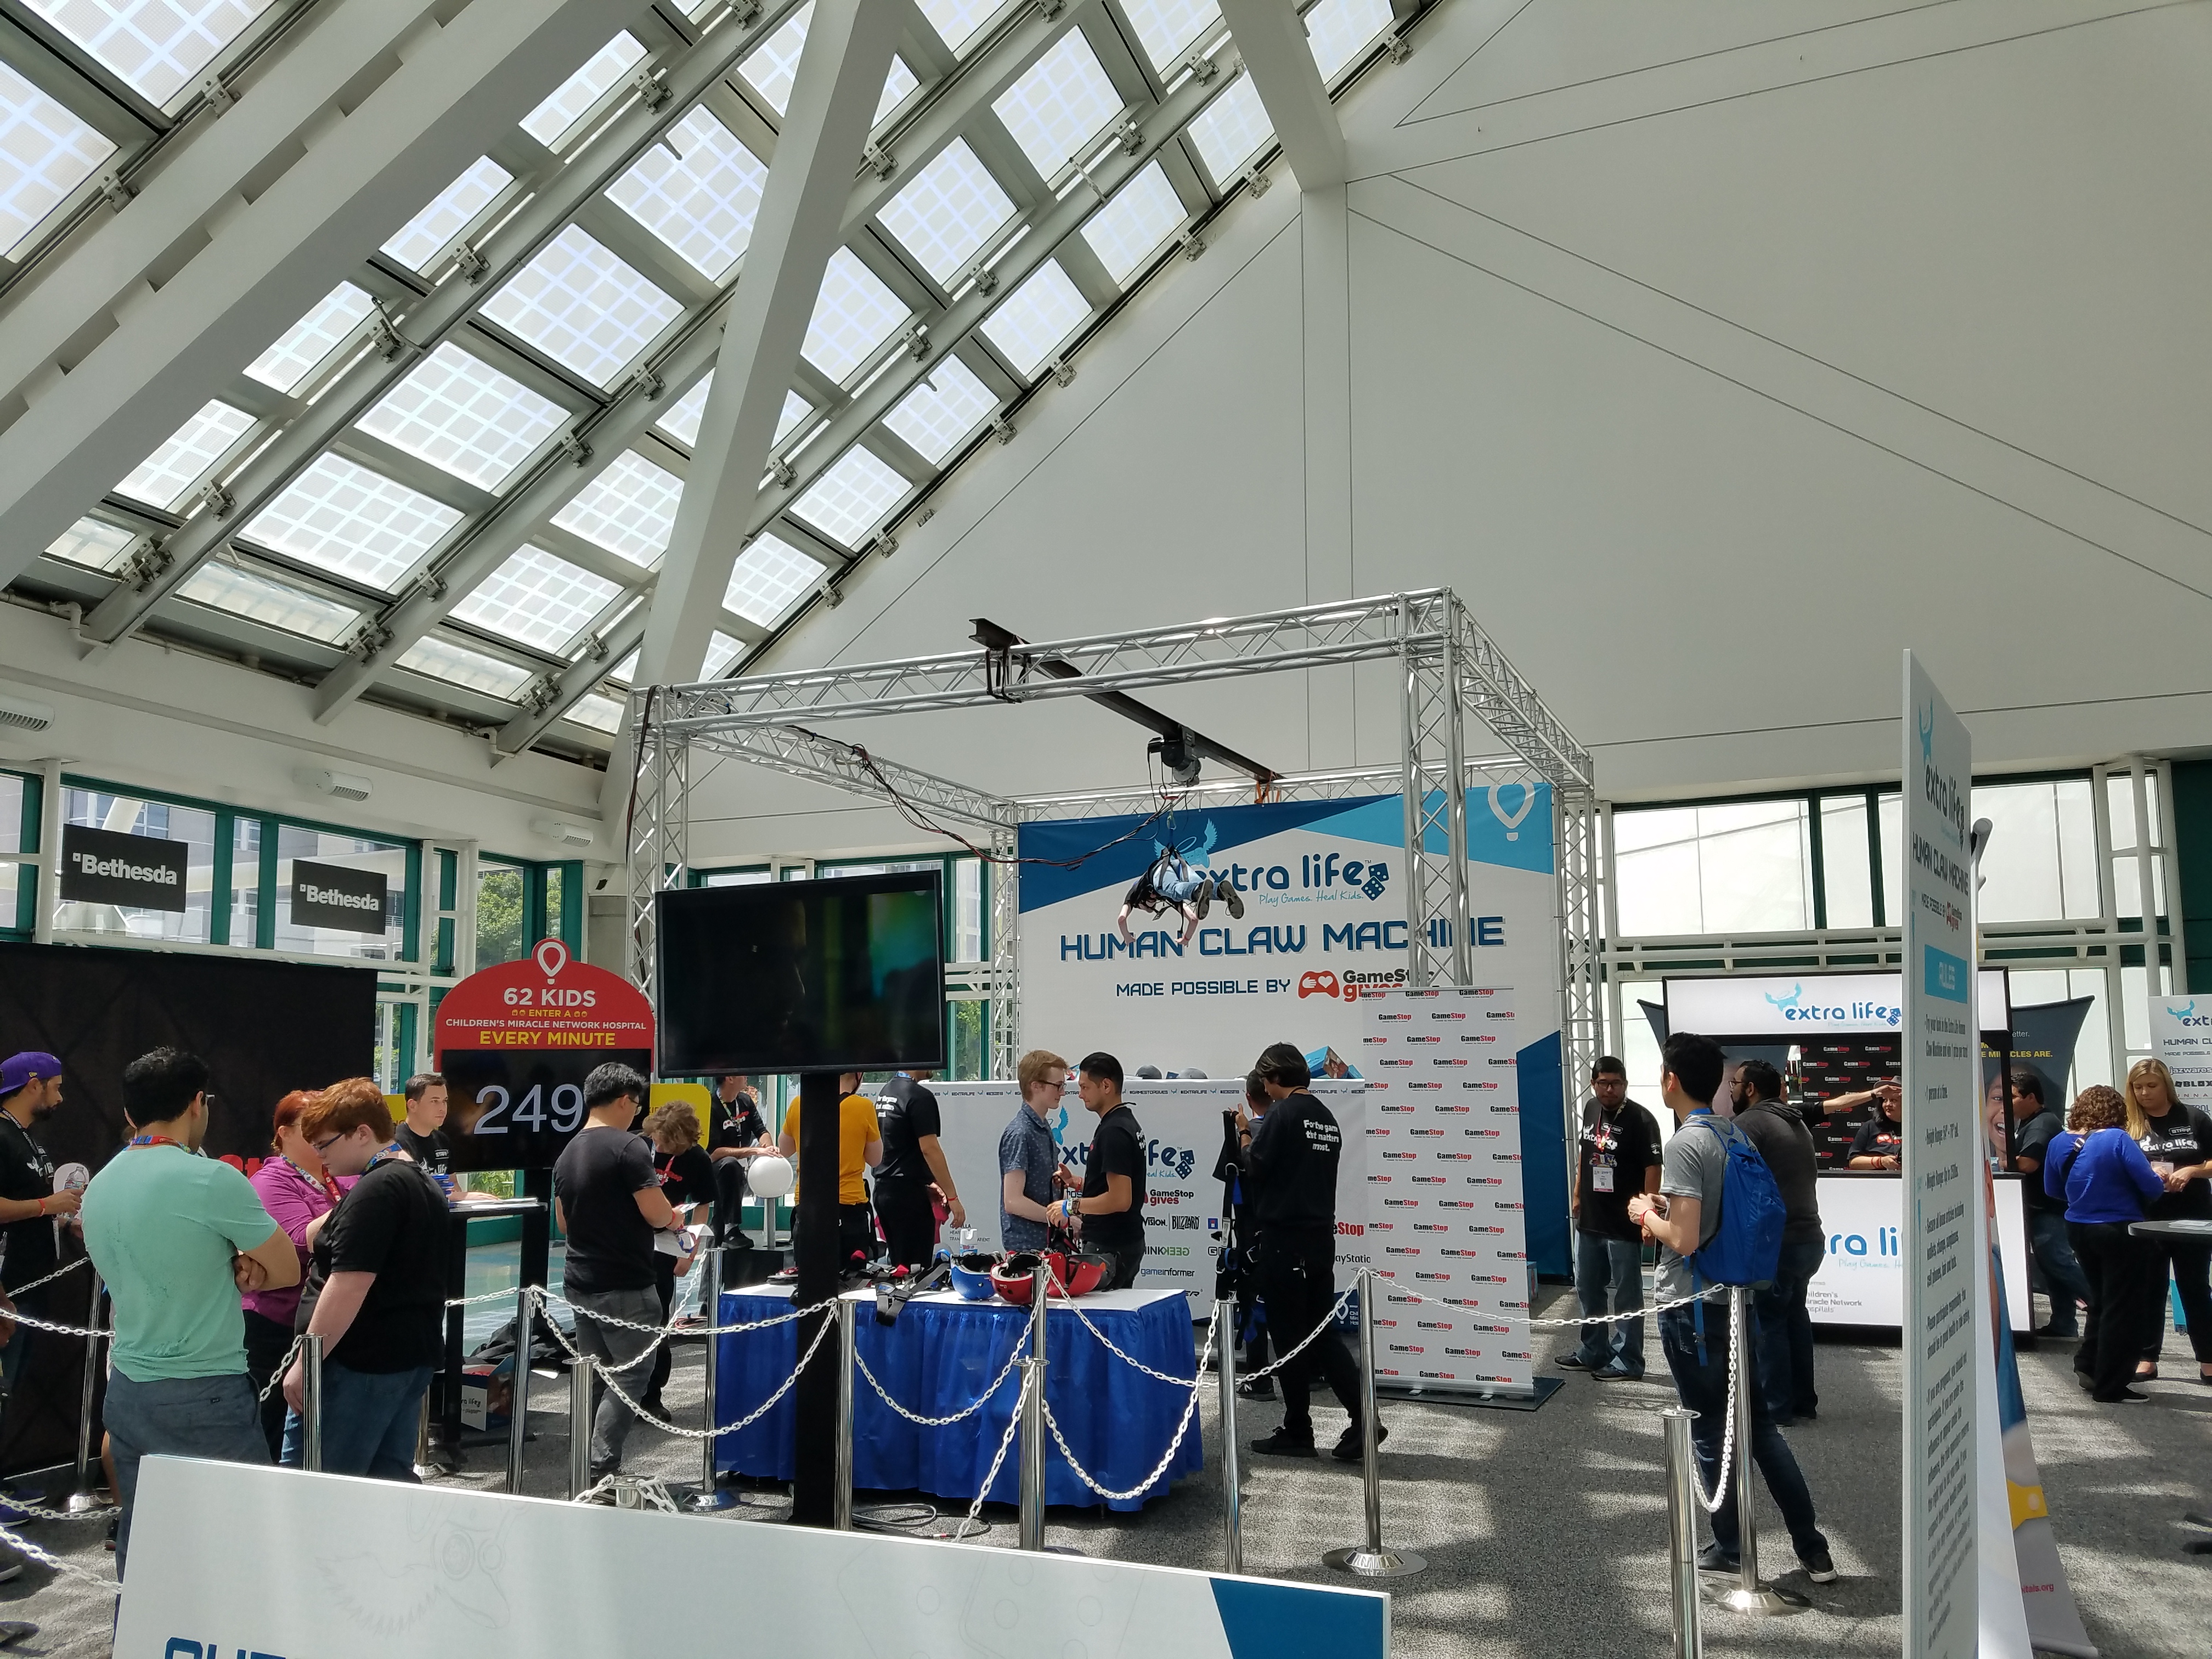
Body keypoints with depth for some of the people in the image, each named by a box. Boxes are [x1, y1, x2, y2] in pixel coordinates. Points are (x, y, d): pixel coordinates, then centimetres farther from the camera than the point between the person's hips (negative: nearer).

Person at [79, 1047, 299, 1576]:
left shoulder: (99, 1186, 5)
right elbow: (288, 1270, -8)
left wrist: (227, 1269, 0)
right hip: (205, 1397, -7)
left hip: (127, 1390, 7)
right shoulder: (214, 1179, -17)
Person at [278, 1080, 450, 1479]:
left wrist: (304, 1363, -16)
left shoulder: (374, 1190, -16)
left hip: (360, 1362, -10)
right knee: (391, 1479, 12)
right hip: (413, 1356, 10)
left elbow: (350, 1286, -21)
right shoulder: (425, 1184, 15)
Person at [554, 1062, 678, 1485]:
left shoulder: (567, 1154, 10)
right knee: (631, 1376, 0)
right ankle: (600, 1467, -5)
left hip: (581, 1284, 8)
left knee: (596, 1376, 14)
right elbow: (657, 1213, -19)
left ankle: (593, 1468, 18)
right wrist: (672, 1217, 3)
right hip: (625, 1287, -8)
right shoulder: (627, 1147, -16)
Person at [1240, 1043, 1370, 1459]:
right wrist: (1258, 1134, 19)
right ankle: (1363, 1421, 3)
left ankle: (1297, 1433, 11)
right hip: (1321, 1237, 8)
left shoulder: (1283, 1113, -13)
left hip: (1284, 1239, -7)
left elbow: (1255, 1167, -13)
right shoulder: (1328, 1118, 12)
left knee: (1291, 1338, 3)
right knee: (1322, 1334, 12)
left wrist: (1245, 1133, 4)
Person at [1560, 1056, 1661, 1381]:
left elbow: (1652, 1168, -18)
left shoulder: (1641, 1120, -15)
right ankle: (1592, 1352, 31)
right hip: (1588, 1220, 8)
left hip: (1624, 1224, -8)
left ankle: (1627, 1361, 14)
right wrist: (1577, 1195, 19)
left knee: (1627, 1295, 4)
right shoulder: (1591, 1110, 7)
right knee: (1587, 1290, 17)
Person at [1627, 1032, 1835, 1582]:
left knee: (1711, 1433, 7)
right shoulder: (1737, 1136, 5)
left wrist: (1647, 1214, -7)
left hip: (1692, 1309, -8)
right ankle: (1814, 1551, 19)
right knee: (1759, 1425, 16)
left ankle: (1729, 1549, 21)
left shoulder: (1683, 1146, -20)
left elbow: (1684, 1240, -25)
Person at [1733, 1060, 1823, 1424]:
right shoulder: (1797, 1124, 19)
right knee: (1794, 1315, 19)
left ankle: (1777, 1410, 1)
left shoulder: (1749, 1123, -11)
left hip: (1776, 1242, -9)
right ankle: (1803, 1402, 25)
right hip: (1809, 1238, 9)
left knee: (1767, 1323, -2)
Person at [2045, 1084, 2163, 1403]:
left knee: (2101, 1300, 24)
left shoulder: (2059, 1143, 1)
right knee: (2123, 1308, 4)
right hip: (2120, 1232, -6)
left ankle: (2087, 1365, 29)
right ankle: (2110, 1388, 8)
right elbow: (2152, 1187, -18)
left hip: (2079, 1230, 6)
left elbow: (2052, 1189, 12)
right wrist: (2158, 1179, 4)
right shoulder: (2118, 1140, -18)